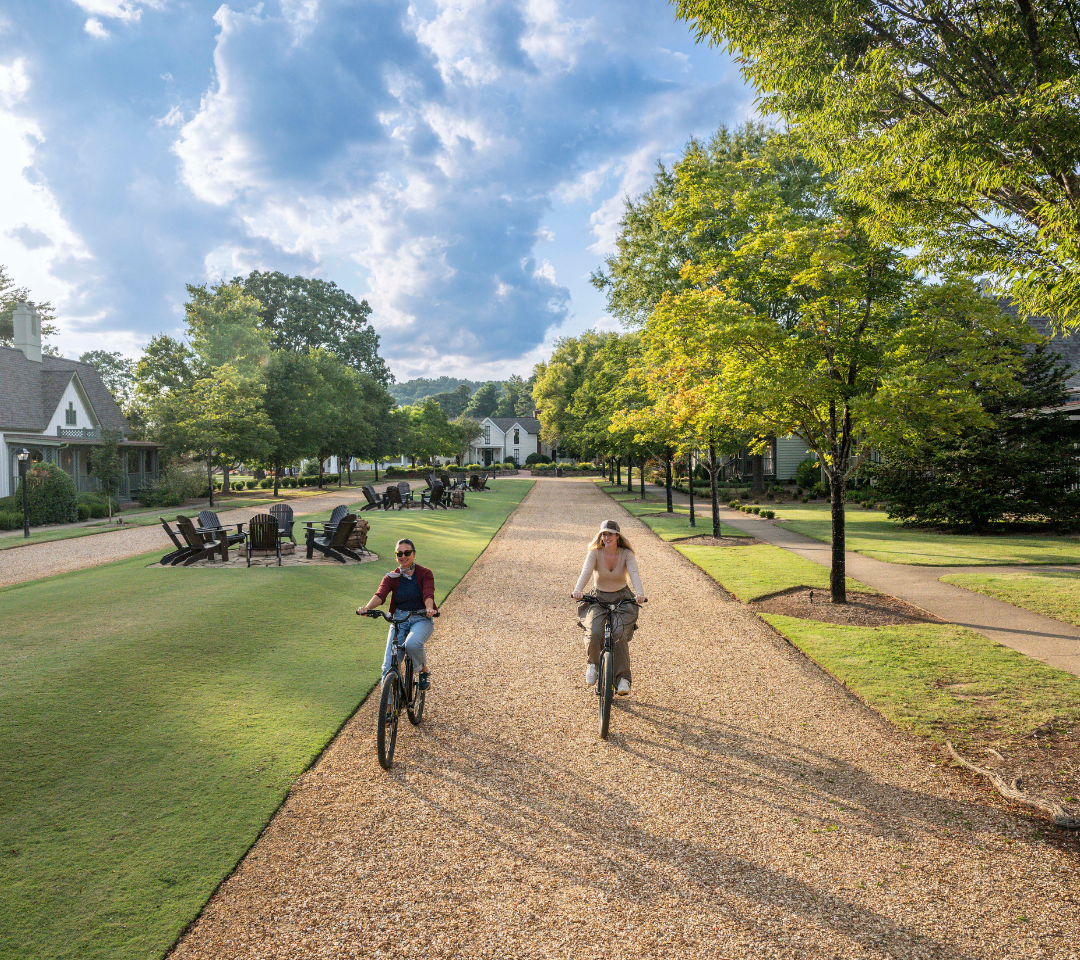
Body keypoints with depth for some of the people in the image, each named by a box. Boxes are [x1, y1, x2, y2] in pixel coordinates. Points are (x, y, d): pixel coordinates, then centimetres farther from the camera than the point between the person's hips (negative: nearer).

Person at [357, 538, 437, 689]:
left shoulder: (425, 574, 0)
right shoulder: (391, 577, 4)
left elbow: (428, 594, -18)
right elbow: (380, 594, -15)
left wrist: (429, 608, -41)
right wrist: (367, 607, -37)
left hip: (421, 619, -2)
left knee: (412, 644, -34)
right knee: (389, 667, -10)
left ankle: (424, 671, -3)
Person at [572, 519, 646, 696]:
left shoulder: (626, 554, -6)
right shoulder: (594, 553, -6)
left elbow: (634, 573, -22)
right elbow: (586, 571, -23)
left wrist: (639, 593, -43)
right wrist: (577, 590, -43)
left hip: (622, 599, 0)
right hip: (598, 598, 0)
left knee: (620, 635, -23)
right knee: (594, 633, -24)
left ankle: (623, 678, -14)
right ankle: (592, 663, 7)